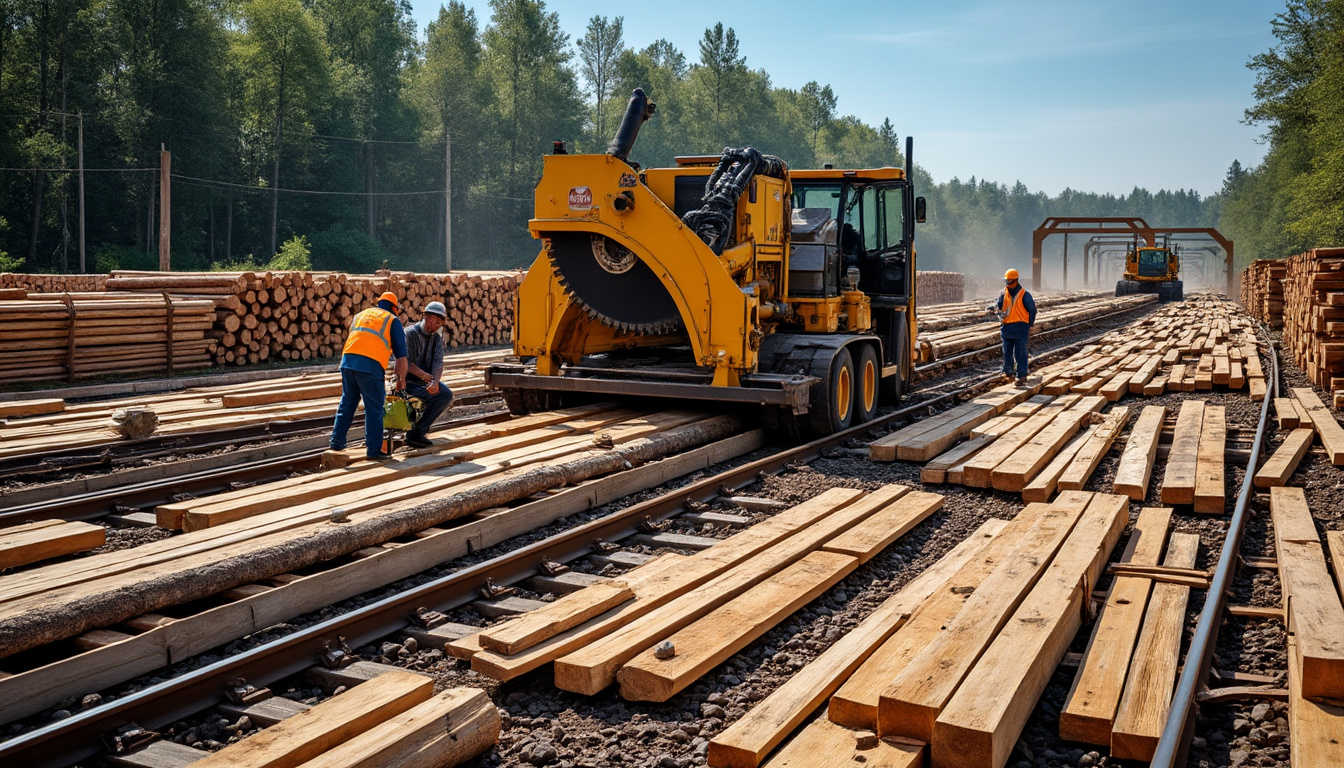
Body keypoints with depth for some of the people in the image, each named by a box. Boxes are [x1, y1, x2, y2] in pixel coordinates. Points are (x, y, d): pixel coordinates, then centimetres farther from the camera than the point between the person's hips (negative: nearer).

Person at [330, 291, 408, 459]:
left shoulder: (361, 315, 27)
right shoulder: (393, 321, 12)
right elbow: (401, 355, 8)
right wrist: (402, 379, 18)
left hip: (348, 359, 5)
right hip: (371, 364, -5)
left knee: (347, 403, 18)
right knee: (374, 409, 2)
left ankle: (337, 441, 21)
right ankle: (373, 449, 3)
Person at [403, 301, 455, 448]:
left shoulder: (436, 338, 8)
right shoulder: (409, 333, -13)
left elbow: (438, 362, -6)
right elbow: (404, 361, -21)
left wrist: (435, 381, -24)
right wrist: (424, 375, -28)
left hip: (425, 381, 7)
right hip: (406, 381, -7)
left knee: (447, 395, -17)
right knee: (438, 396, -27)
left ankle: (418, 431, -13)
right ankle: (414, 434, -13)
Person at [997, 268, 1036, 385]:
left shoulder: (1024, 294, -4)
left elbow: (1032, 310, -1)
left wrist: (1030, 325, -2)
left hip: (1020, 329, -4)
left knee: (1020, 353, 0)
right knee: (1007, 352, 9)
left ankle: (1022, 376, 3)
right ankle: (1008, 372, 16)